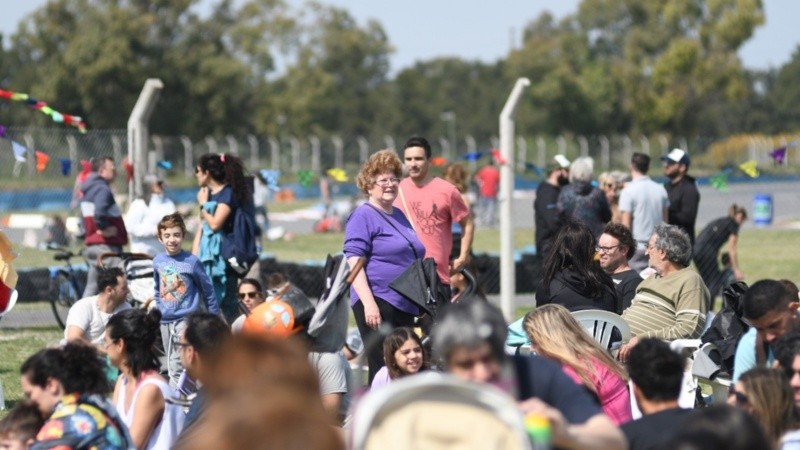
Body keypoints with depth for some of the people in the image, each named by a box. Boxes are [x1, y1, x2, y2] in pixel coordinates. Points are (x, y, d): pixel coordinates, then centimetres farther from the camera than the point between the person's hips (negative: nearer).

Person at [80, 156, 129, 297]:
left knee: (92, 286, 13)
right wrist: (105, 229, -16)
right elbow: (99, 213, -30)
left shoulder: (88, 189, 17)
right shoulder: (102, 189, -15)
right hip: (105, 246, -10)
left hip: (90, 243, 10)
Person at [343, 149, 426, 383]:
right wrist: (368, 303, -23)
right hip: (378, 304, -8)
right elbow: (354, 263, -14)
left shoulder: (399, 215, 19)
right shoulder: (363, 216, -6)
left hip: (405, 305, 8)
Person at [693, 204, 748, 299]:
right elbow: (731, 249, 1)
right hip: (707, 252, -8)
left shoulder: (720, 221, 28)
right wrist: (736, 269, 5)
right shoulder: (734, 224, 5)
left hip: (696, 249, 8)